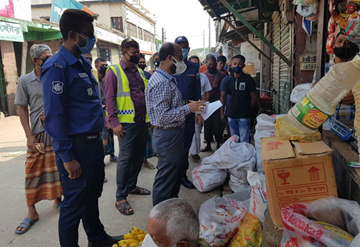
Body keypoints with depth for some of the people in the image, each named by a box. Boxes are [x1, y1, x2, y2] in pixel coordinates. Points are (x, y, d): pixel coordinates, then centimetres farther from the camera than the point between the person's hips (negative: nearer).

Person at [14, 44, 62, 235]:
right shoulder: (25, 81, -2)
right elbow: (21, 109, 0)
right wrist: (29, 135, -7)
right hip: (39, 133, -1)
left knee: (58, 169, 12)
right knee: (33, 172, 3)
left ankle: (57, 199, 32)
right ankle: (31, 212, 16)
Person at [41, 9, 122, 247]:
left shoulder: (83, 62, 11)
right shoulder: (57, 67, -15)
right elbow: (54, 116, -18)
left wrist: (98, 138, 17)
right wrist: (67, 157, -18)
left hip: (93, 141, 9)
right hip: (76, 145, -9)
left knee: (92, 195, 22)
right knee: (75, 202, 7)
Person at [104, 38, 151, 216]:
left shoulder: (139, 71, 16)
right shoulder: (114, 71, -4)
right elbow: (109, 98, -8)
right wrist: (114, 122, -15)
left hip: (142, 120, 7)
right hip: (127, 122, -7)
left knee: (139, 156, 13)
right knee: (126, 158, -4)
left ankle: (132, 186, 32)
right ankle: (120, 198, 7)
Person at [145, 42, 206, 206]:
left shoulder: (169, 80, 13)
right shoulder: (160, 83, -21)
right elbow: (162, 116, -25)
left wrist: (188, 105, 9)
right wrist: (188, 108, -20)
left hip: (174, 133, 11)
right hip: (167, 136, -11)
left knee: (175, 173, 22)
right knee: (166, 179, 2)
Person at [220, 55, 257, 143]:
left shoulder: (248, 79, -3)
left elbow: (254, 98, 0)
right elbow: (222, 96, 10)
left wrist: (247, 109, 2)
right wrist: (221, 113, 6)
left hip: (244, 116, -4)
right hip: (231, 115, 4)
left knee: (244, 142, -3)